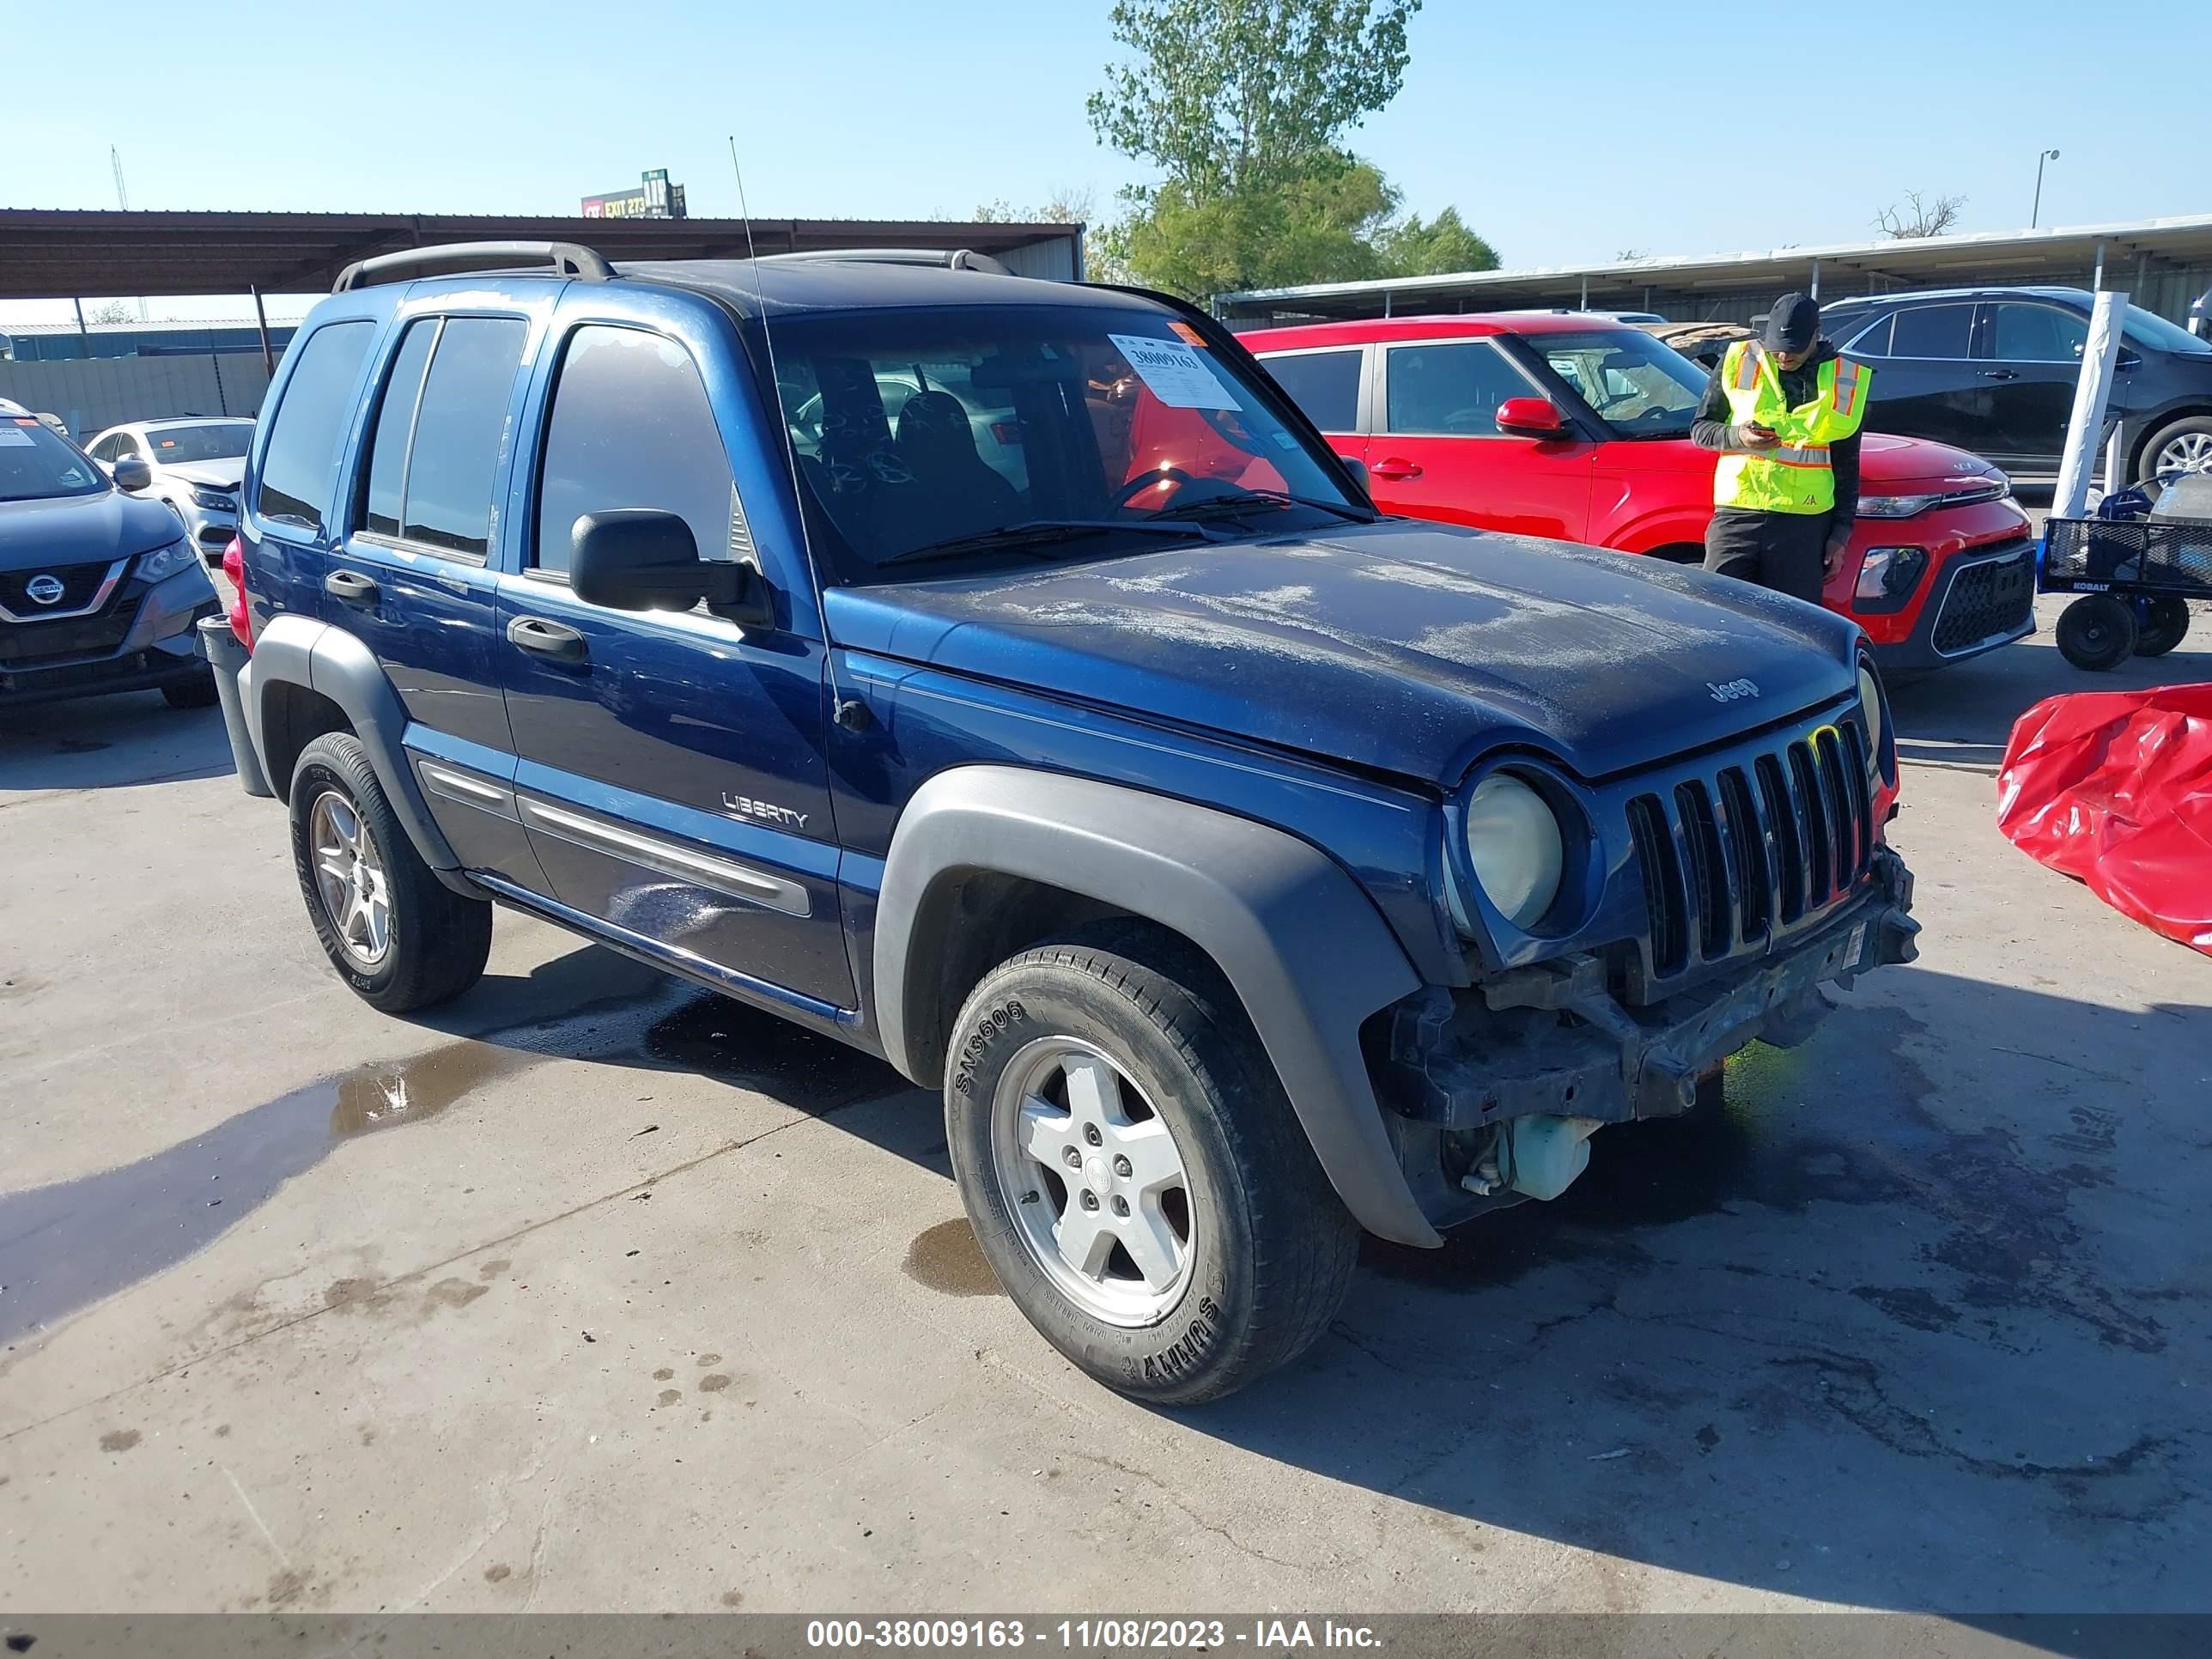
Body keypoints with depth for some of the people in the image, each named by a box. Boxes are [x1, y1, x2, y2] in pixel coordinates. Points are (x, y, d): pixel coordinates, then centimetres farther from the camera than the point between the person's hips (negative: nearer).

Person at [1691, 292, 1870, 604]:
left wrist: (1841, 531, 7)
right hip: (1736, 515, 0)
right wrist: (1737, 437, -13)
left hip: (1804, 526, 0)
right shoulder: (1737, 361, 5)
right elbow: (1699, 429, 9)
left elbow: (1847, 464, 11)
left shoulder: (1843, 380, 6)